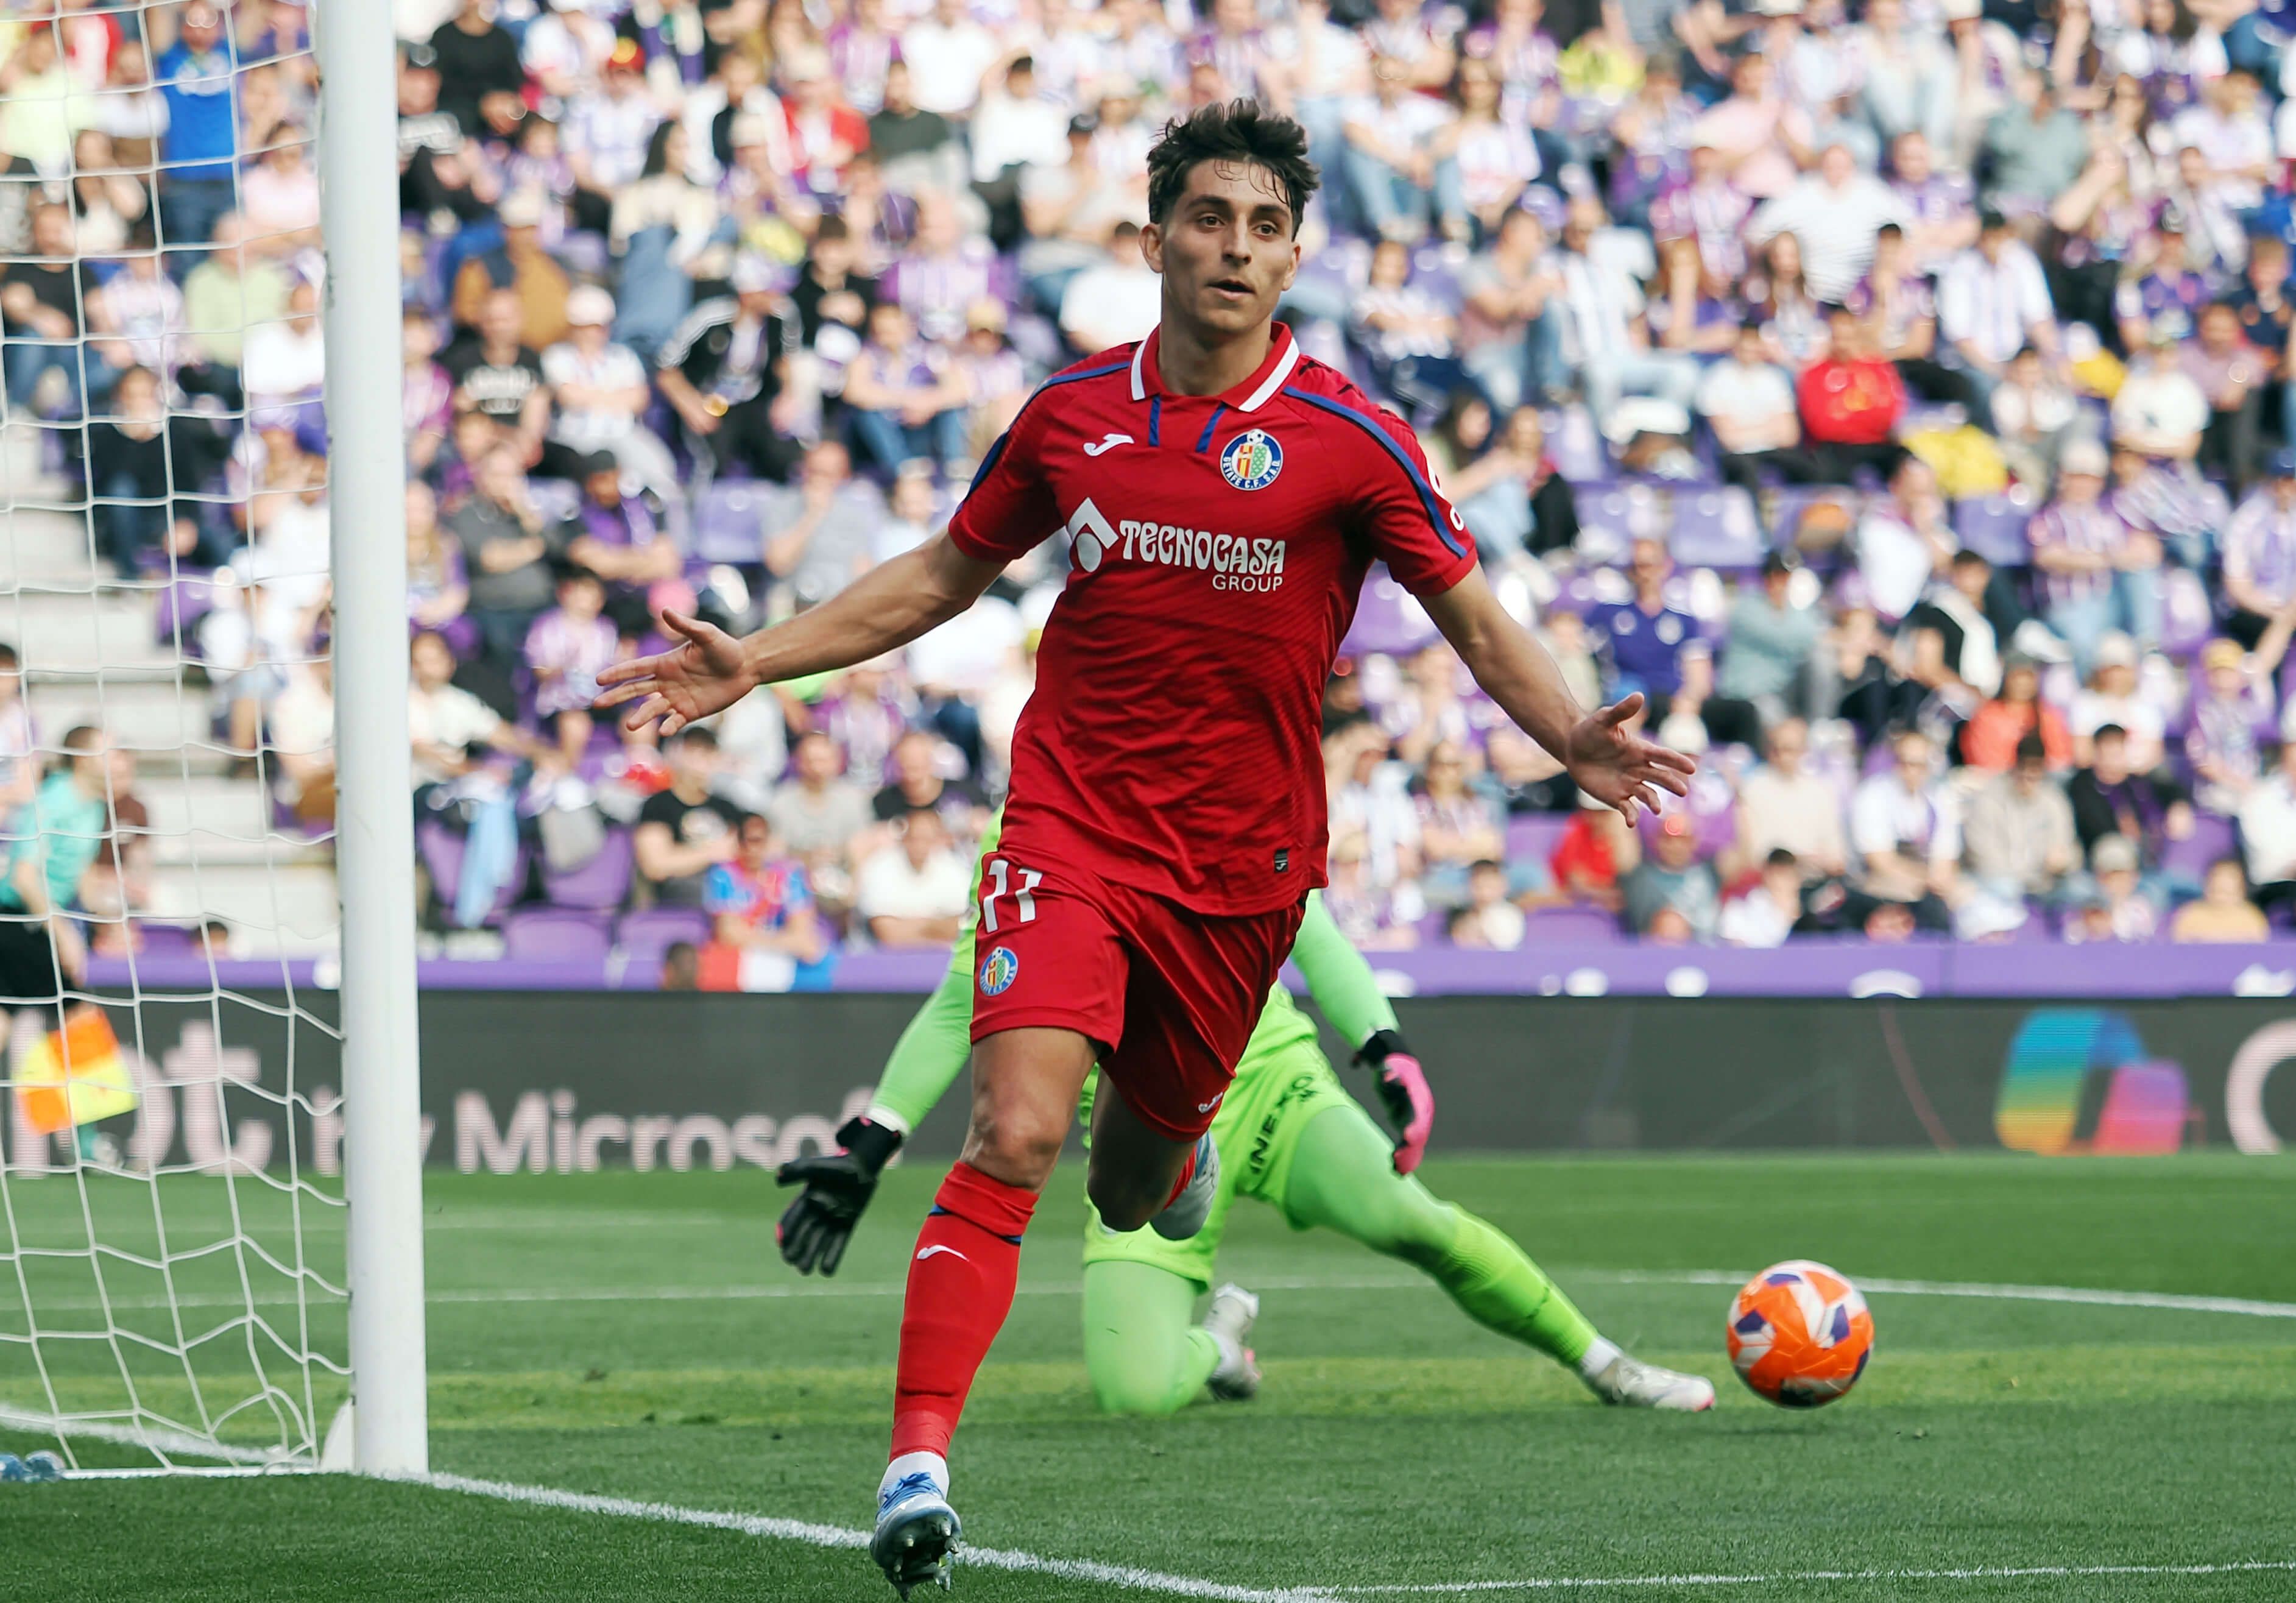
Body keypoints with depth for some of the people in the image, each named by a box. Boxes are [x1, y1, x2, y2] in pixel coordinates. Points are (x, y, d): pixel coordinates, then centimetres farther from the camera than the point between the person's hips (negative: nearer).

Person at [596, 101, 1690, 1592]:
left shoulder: (1347, 438, -5)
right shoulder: (1073, 416, 2)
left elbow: (1477, 617, 0)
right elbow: (944, 574, 16)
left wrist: (1571, 735, -19)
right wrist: (752, 664, 11)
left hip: (1239, 864, 0)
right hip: (1071, 830, 0)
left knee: (1131, 1191, 14)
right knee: (1016, 1134, -21)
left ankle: (1178, 1146, 54)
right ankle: (919, 1461, -24)